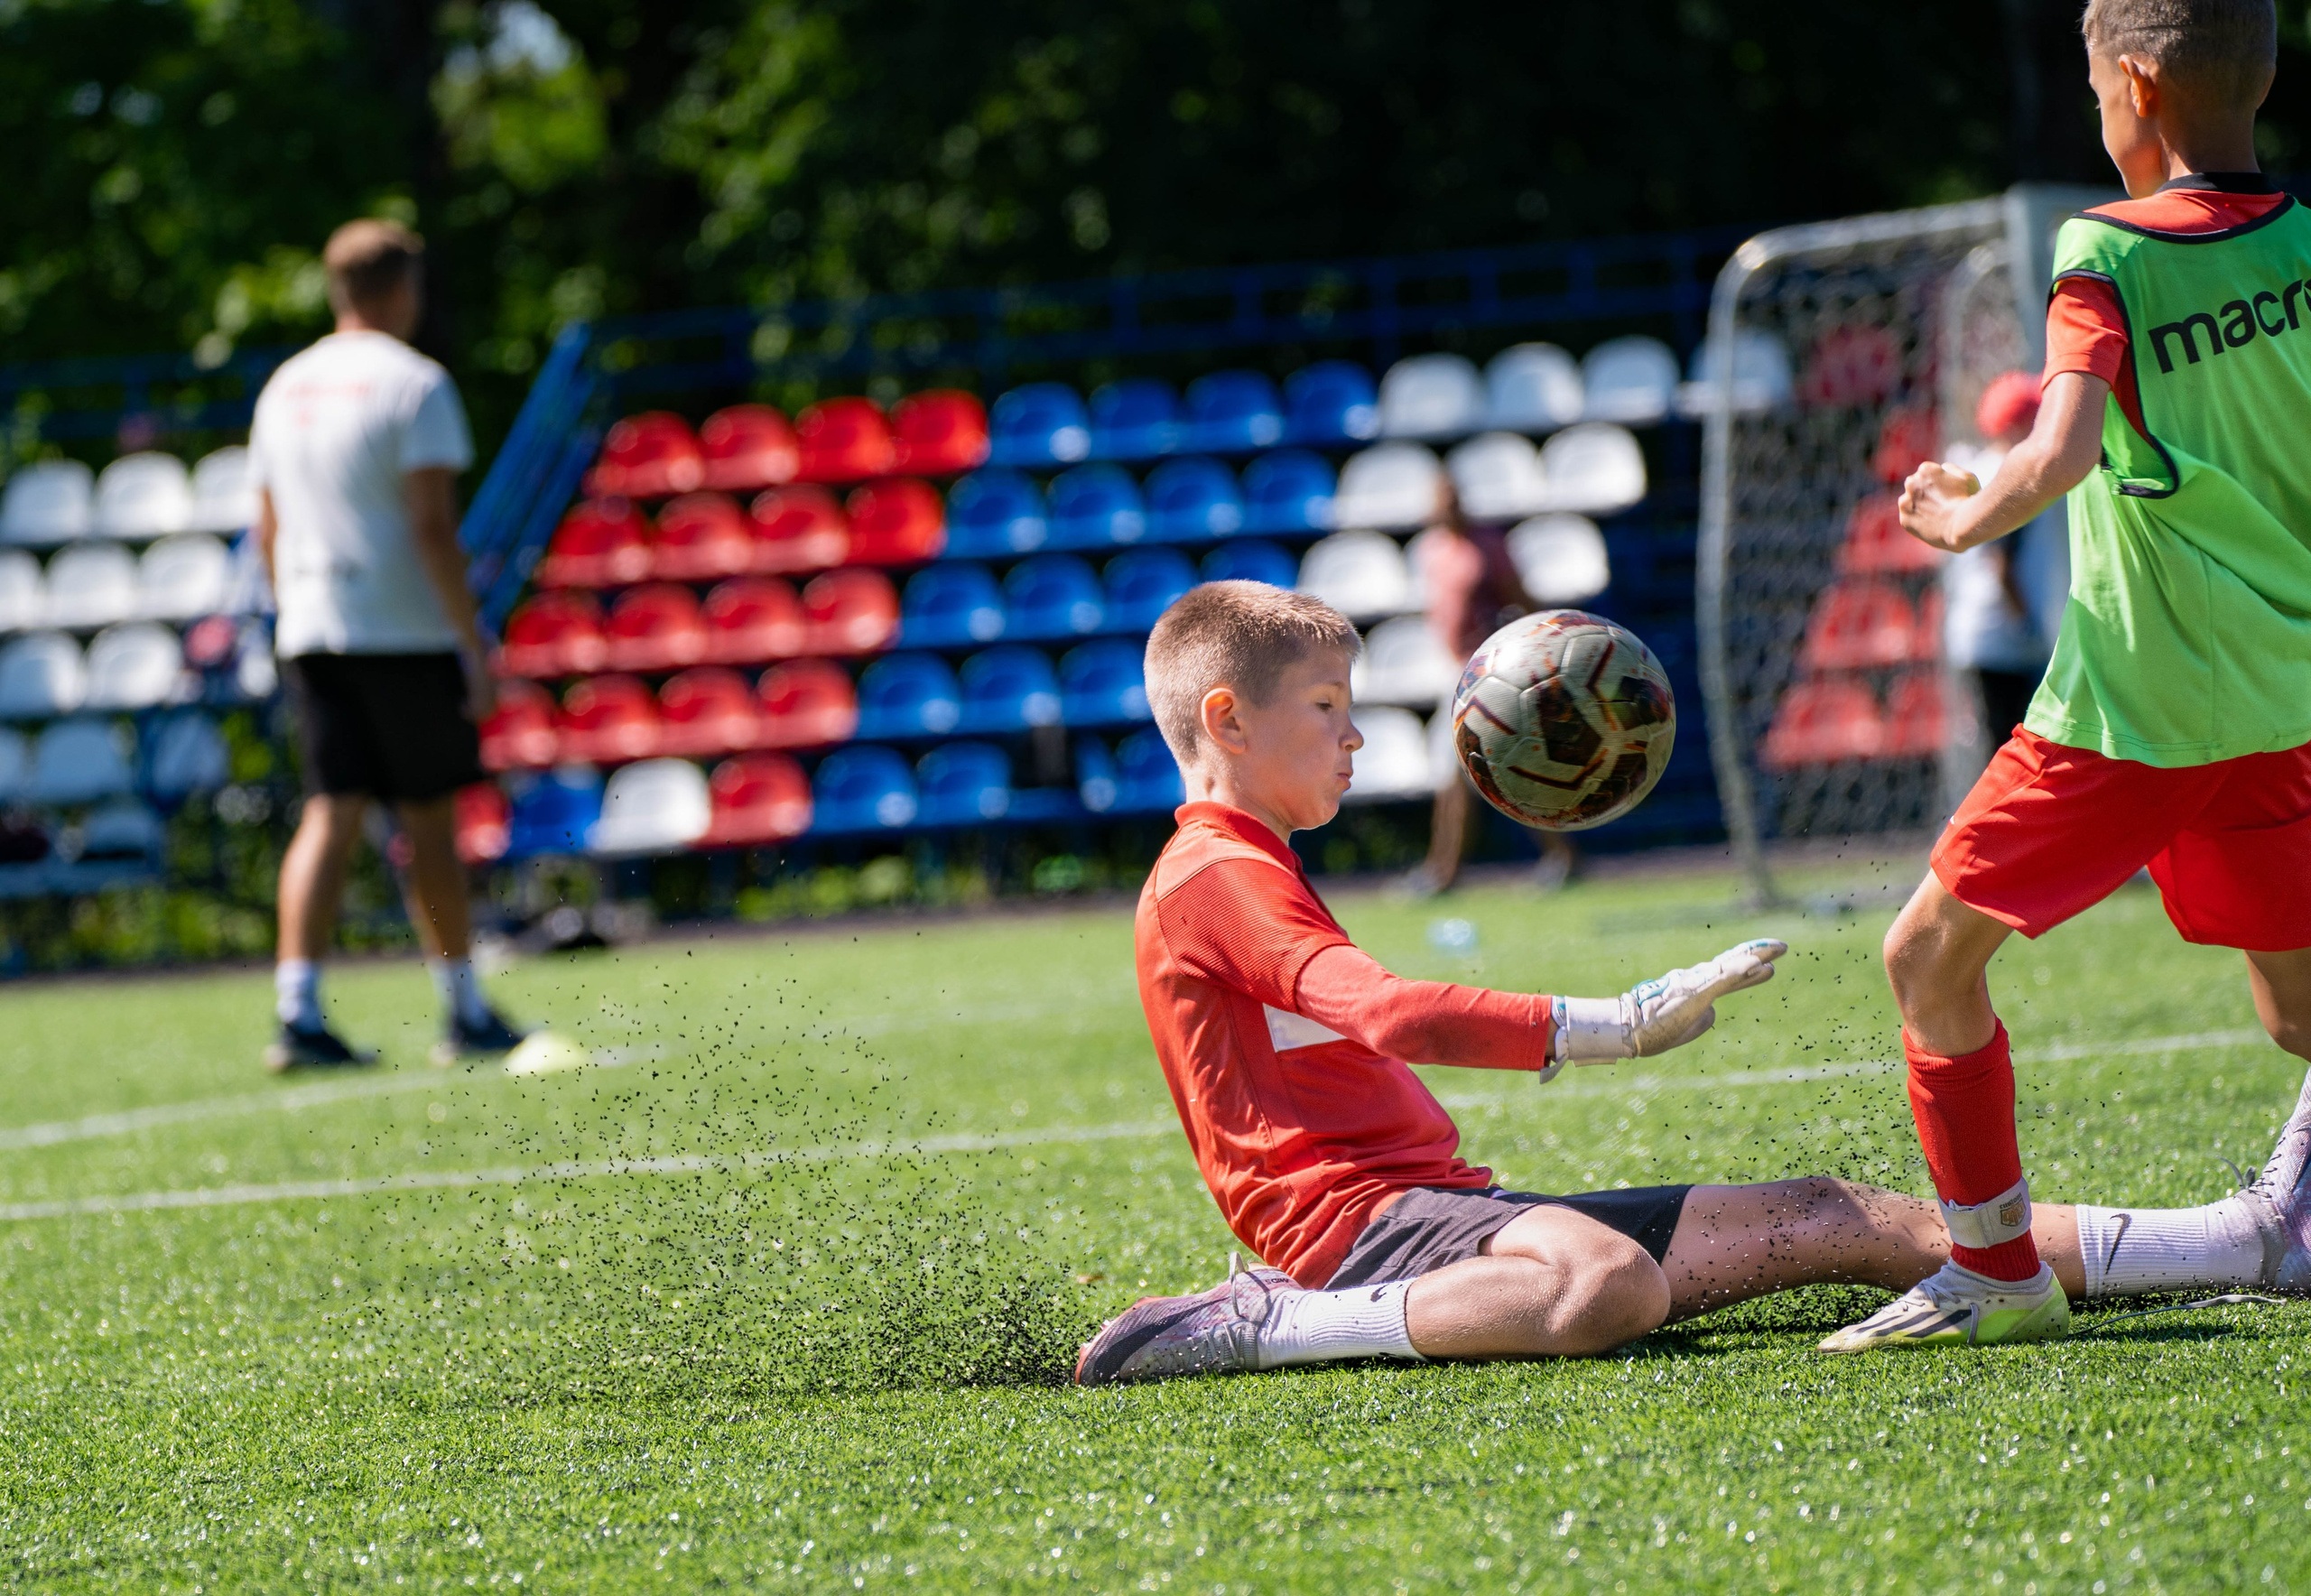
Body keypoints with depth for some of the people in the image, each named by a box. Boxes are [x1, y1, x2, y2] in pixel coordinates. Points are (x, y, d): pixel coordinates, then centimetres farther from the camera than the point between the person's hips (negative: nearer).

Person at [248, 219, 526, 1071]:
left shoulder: (286, 386, 13)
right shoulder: (413, 383, -8)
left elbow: (269, 528, 16)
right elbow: (432, 525, -14)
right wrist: (474, 643, -12)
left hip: (311, 637, 5)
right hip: (406, 634, -5)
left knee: (330, 812, 0)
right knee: (427, 820, 4)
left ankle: (297, 1008, -14)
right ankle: (466, 1014, 12)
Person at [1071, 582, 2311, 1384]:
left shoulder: (1244, 876, 27)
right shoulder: (1219, 877, -8)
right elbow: (1393, 1015, -23)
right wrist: (1608, 1028, -22)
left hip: (1435, 1204, 10)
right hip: (1366, 1213, -10)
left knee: (1822, 1220, 3)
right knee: (1609, 1282, -43)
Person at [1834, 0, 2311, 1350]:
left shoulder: (2106, 255, -11)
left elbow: (2062, 453, -23)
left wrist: (1968, 518, -5)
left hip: (2131, 704, -6)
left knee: (1933, 953, 7)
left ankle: (1997, 1271, 9)